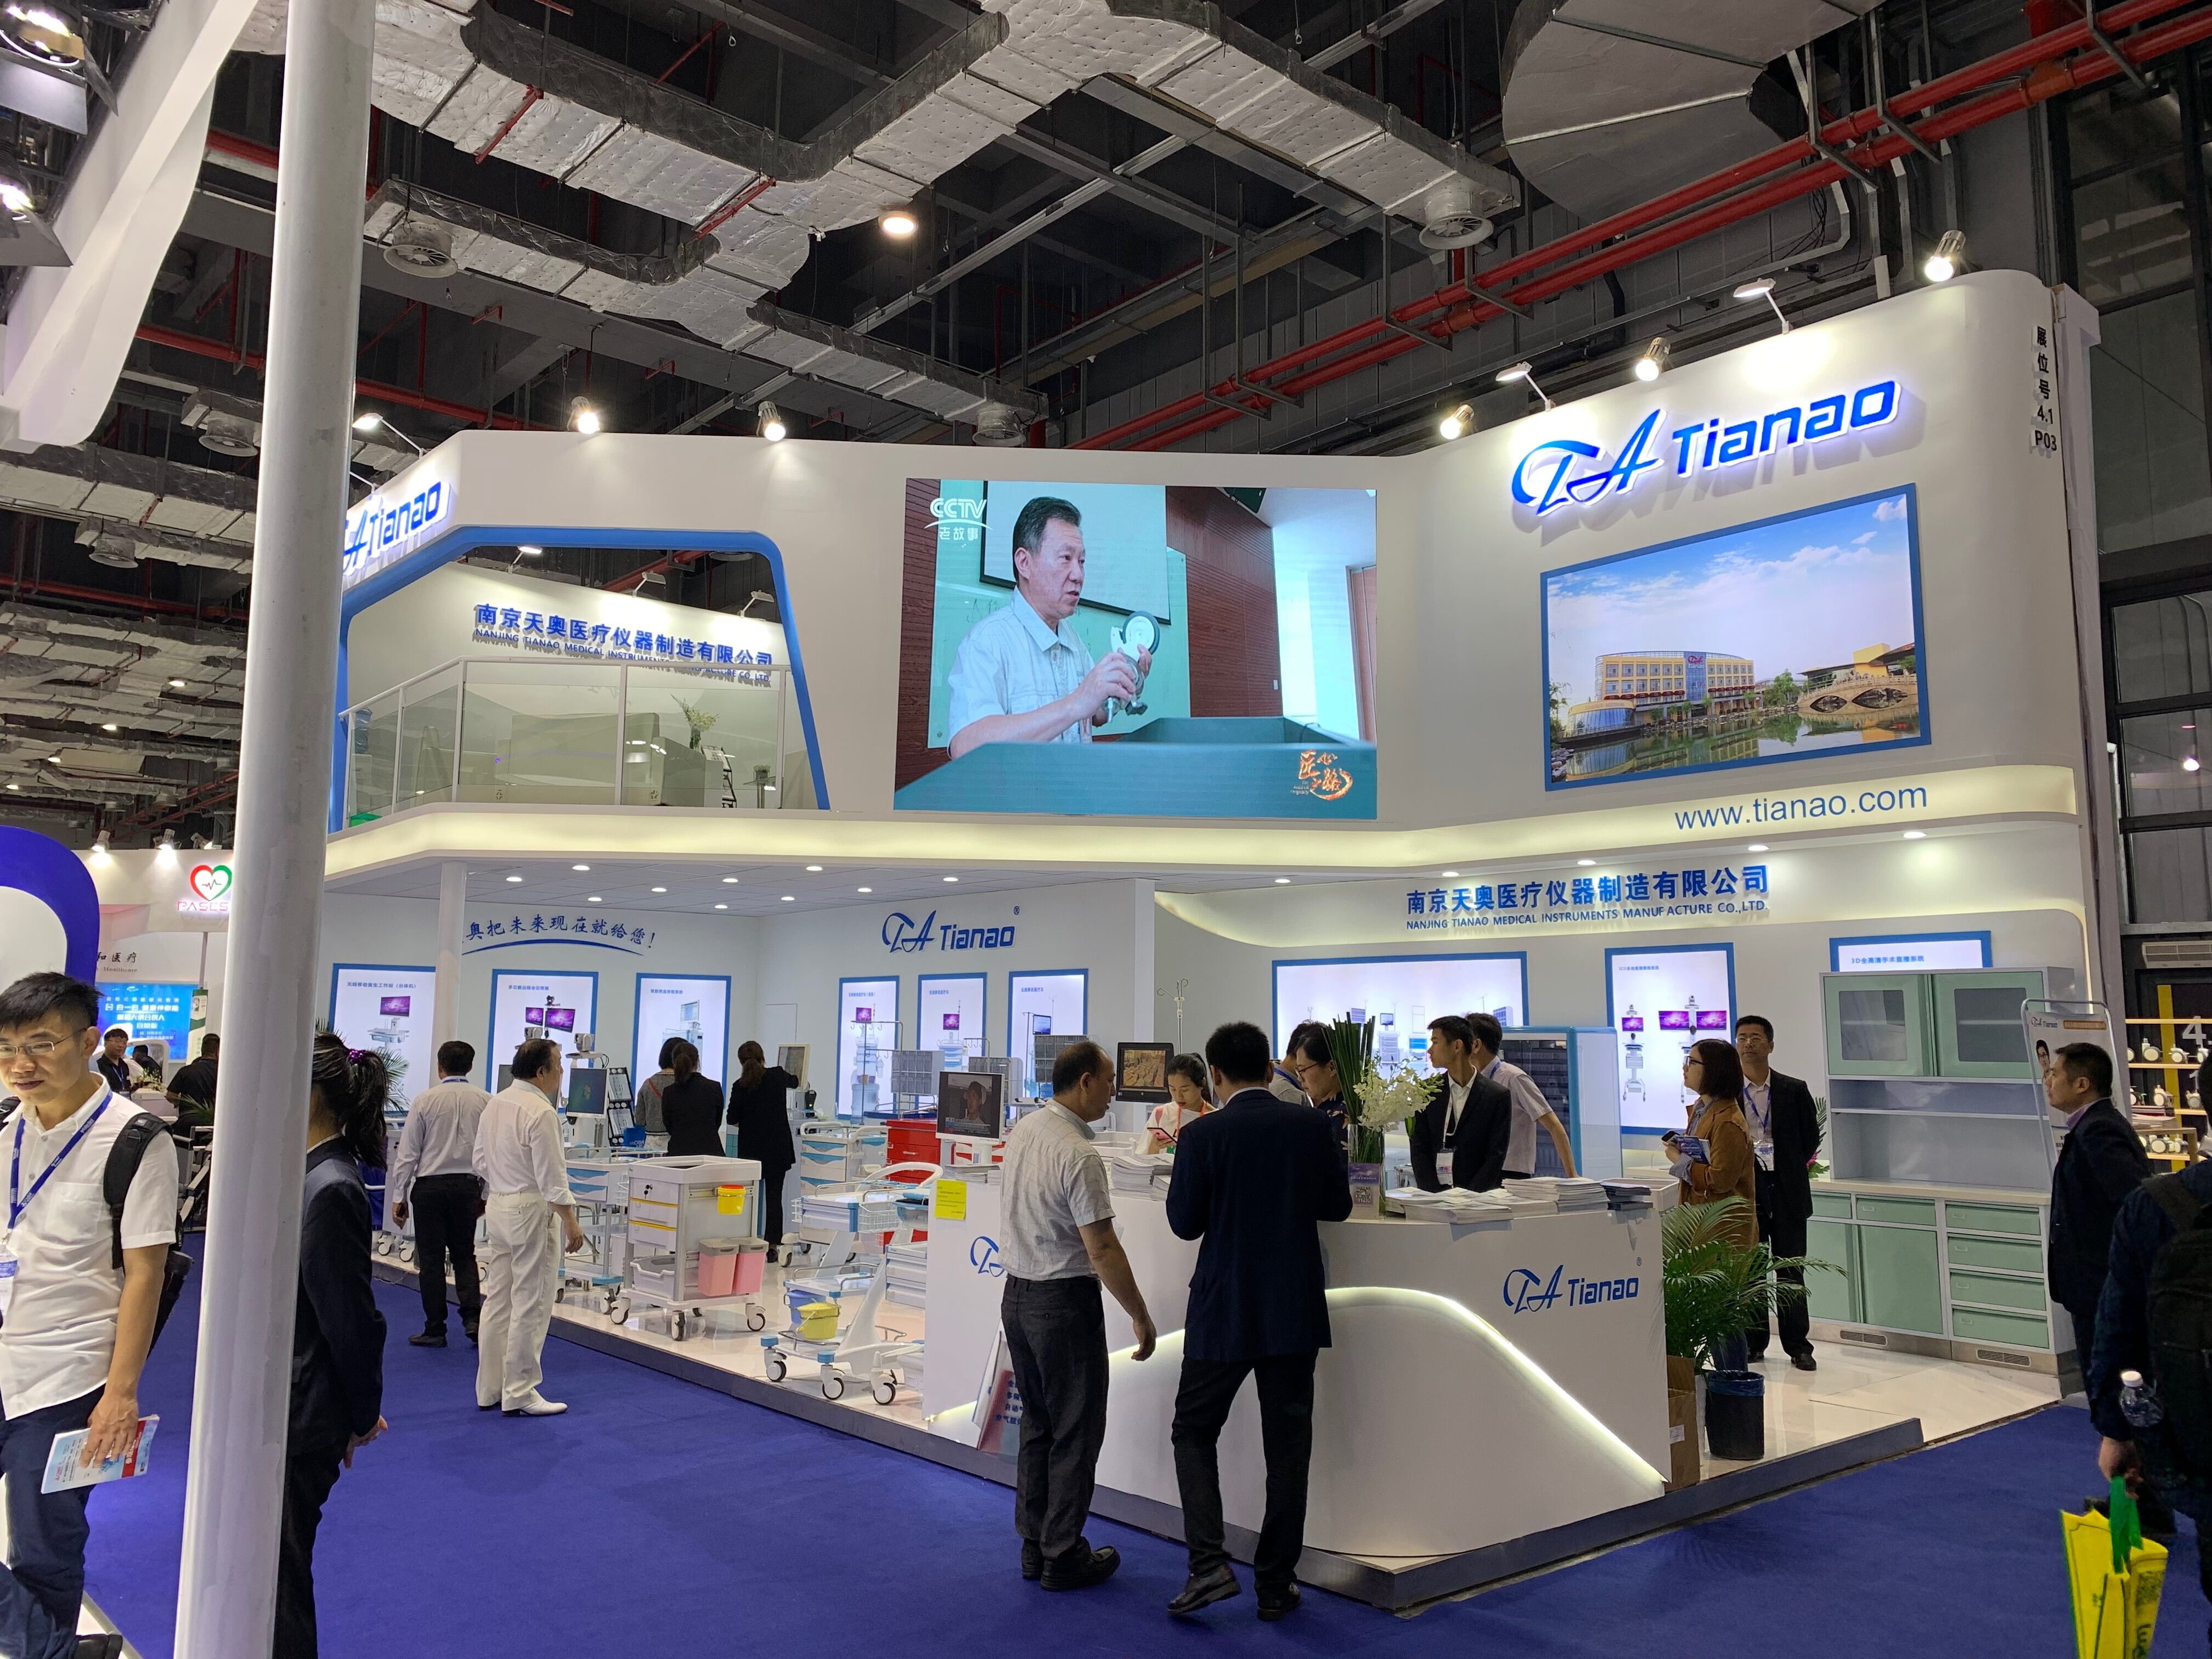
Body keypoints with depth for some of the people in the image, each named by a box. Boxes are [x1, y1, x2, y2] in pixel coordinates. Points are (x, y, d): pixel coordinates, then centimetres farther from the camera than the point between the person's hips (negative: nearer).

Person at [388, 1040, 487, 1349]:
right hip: (468, 1186, 2)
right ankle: (473, 1316, -1)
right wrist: (486, 1194, 11)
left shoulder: (425, 1100, -7)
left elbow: (408, 1152, -5)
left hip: (430, 1185, -2)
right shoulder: (485, 1102, -3)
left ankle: (435, 1330, 11)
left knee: (431, 1259, 7)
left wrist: (399, 1197, 3)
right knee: (464, 1255, 15)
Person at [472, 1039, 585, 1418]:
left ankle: (489, 1389, 22)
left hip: (497, 1207, 9)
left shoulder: (494, 1104, 7)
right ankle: (519, 1394, 5)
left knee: (498, 1302, 15)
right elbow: (551, 1176, -19)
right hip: (531, 1211, -9)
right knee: (531, 1305, 0)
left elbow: (480, 1160, 15)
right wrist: (570, 1222, -13)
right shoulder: (541, 1112, -19)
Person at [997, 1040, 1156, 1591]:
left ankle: (1034, 1545, 25)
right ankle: (1063, 1556, 12)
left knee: (1037, 1423, 17)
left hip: (1016, 1292, 8)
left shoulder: (1022, 1130, 3)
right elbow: (1102, 1249, -22)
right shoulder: (1080, 1156, -22)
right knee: (1076, 1430, 4)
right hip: (1065, 1301, -8)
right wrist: (1140, 1317, -14)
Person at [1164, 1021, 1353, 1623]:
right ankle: (1275, 1584, 18)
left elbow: (1185, 1223, -7)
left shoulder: (1203, 1135, -13)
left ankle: (1209, 1565, 1)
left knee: (1194, 1431, 13)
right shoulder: (1312, 1127, -5)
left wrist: (1182, 1181, 9)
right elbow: (1337, 1206, 4)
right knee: (1287, 1446, 12)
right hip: (1295, 1311, 3)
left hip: (1225, 1312, -3)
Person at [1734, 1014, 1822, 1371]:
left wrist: (1788, 1168, 3)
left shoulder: (1795, 1090, 2)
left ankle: (1798, 1346, 12)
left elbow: (1811, 1139, 7)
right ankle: (1752, 1342, 16)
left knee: (1791, 1271, 4)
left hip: (1786, 1191, 0)